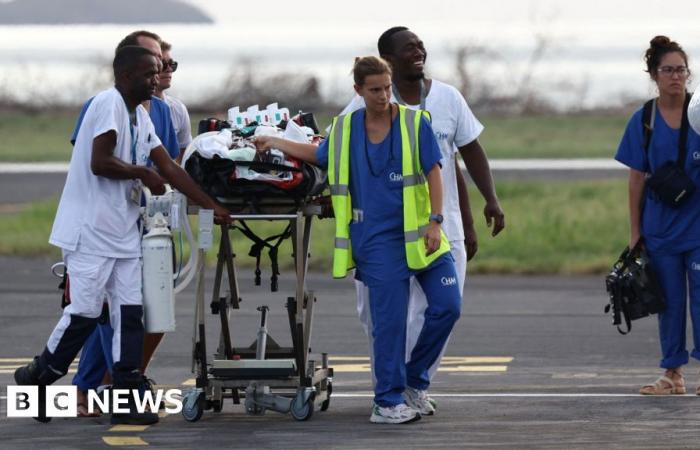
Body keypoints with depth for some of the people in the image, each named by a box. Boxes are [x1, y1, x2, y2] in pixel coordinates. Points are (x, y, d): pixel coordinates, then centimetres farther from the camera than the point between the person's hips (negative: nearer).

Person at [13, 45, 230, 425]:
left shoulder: (141, 116, 14)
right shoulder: (108, 103, -13)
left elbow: (169, 169, 14)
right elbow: (99, 163, -23)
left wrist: (211, 207, 9)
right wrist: (142, 173, -8)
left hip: (123, 233, 8)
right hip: (91, 230, -8)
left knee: (130, 313, 2)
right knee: (85, 312, -7)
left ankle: (125, 400, 2)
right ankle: (36, 377, 12)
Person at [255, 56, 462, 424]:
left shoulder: (414, 123, 0)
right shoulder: (344, 130, 6)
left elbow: (433, 172, -3)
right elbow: (319, 155, 26)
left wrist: (435, 221, -11)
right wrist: (277, 143, 22)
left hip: (418, 233, 1)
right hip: (377, 238, -1)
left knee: (447, 305, -4)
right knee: (389, 319, -5)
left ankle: (413, 378, 16)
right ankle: (388, 402, 2)